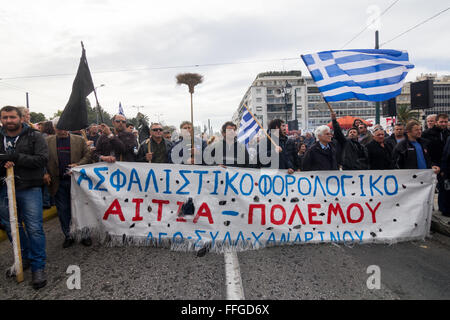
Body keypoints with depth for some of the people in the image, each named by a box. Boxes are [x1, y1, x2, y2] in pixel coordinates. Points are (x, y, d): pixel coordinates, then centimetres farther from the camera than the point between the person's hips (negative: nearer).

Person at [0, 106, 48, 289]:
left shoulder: (34, 136, -1)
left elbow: (43, 159, -12)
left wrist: (17, 157, -21)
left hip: (29, 188, -5)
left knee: (34, 228, -5)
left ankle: (38, 267, 6)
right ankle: (24, 258, 34)